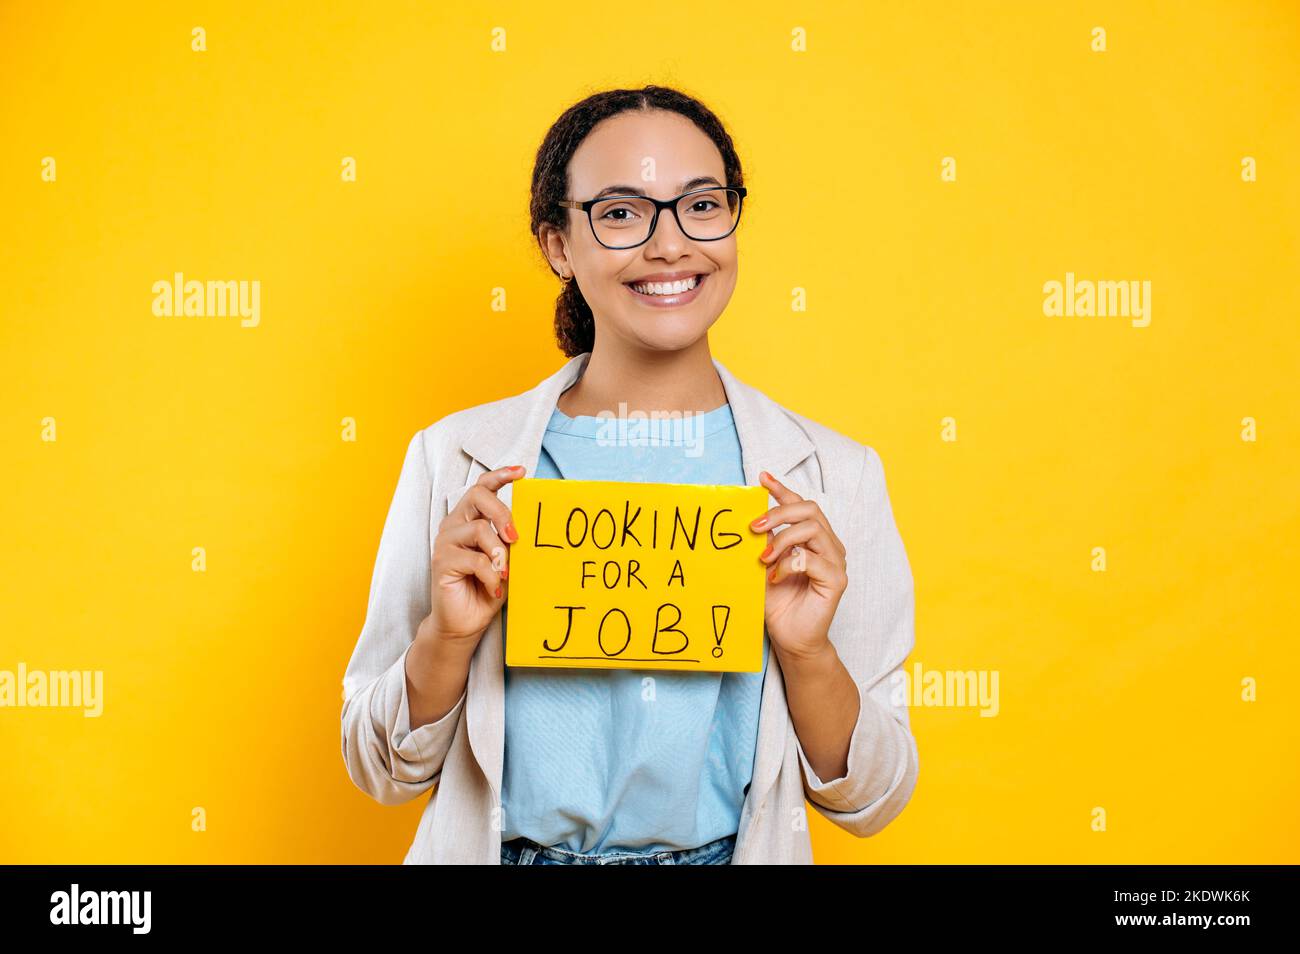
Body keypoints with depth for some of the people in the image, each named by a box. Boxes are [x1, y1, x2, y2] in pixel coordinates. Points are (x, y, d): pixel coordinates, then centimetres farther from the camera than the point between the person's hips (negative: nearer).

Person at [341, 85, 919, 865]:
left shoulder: (832, 475, -8)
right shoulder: (457, 458, -8)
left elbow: (873, 798, -3)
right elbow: (383, 770, -2)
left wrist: (808, 651, -20)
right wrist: (449, 634, -19)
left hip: (736, 852, 0)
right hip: (506, 849, 0)